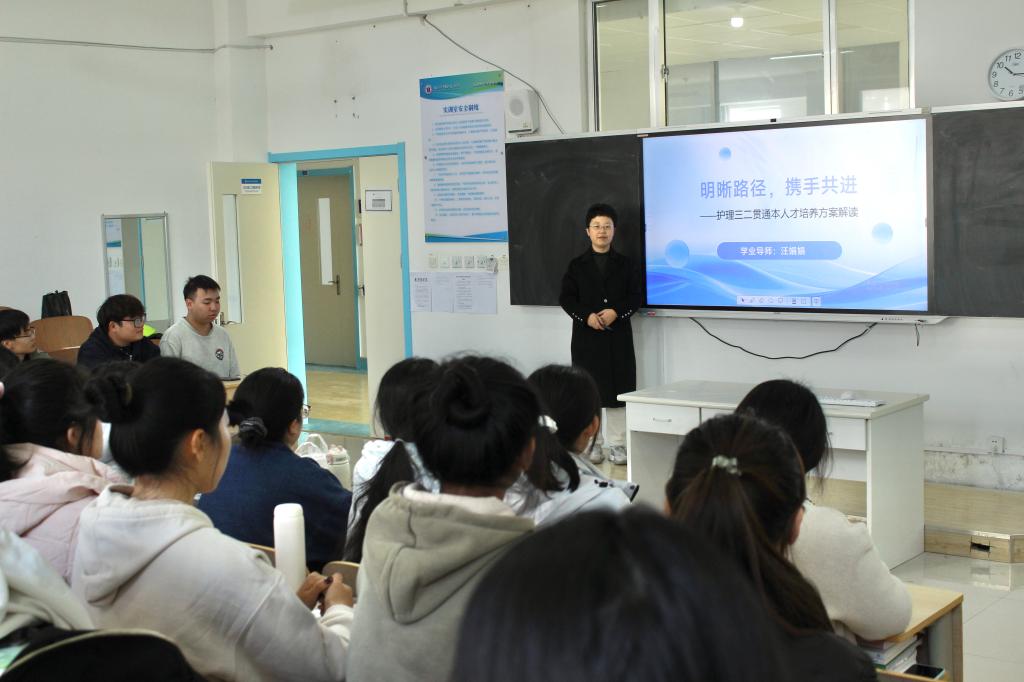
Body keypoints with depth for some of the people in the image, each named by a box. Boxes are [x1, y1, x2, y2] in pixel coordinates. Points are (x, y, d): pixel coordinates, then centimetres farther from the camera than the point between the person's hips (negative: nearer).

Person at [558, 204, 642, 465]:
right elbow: (566, 298, 1)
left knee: (618, 389, 0)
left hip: (618, 336, 0)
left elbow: (637, 297, 2)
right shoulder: (577, 265, 6)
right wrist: (586, 316, -15)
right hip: (586, 336, 0)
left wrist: (616, 312, -15)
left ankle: (616, 444, 8)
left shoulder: (626, 265, 7)